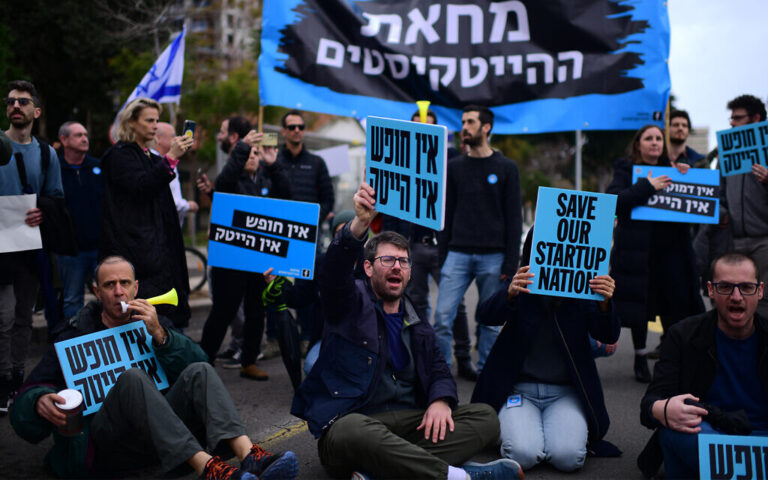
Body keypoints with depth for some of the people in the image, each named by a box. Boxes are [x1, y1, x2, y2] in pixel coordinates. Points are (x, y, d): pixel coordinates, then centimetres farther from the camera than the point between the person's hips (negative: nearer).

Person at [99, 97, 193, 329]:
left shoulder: (149, 156, 21)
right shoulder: (120, 155, -4)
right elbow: (141, 187, -22)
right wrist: (170, 158, -25)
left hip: (156, 244, 8)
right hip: (134, 246, -8)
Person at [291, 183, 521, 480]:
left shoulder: (416, 326, 22)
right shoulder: (352, 302, 6)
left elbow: (438, 370, 18)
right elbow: (333, 272, -16)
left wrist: (441, 400, -7)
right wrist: (360, 223, -34)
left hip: (407, 422, 6)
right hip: (351, 422, -5)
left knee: (485, 418, -14)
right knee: (352, 431, -41)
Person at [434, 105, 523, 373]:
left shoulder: (506, 168, 4)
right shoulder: (455, 167, 11)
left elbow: (514, 218, 1)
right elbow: (447, 214, 11)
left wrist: (511, 262, -6)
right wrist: (442, 256, 5)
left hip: (492, 257, -2)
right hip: (458, 254, 2)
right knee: (442, 316, -8)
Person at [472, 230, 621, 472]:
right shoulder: (523, 285, 1)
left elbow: (608, 336, -10)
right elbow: (486, 315, -16)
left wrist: (604, 304, -33)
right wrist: (509, 294, -39)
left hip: (566, 393, 1)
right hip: (519, 388, 0)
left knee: (568, 456, -25)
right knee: (523, 454, -25)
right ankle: (514, 428, 9)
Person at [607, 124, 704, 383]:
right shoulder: (626, 169, 2)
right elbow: (614, 199, -15)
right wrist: (647, 186, -20)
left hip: (670, 250, 3)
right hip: (637, 251, -3)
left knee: (676, 304, 1)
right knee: (639, 303, 4)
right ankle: (640, 357, 20)